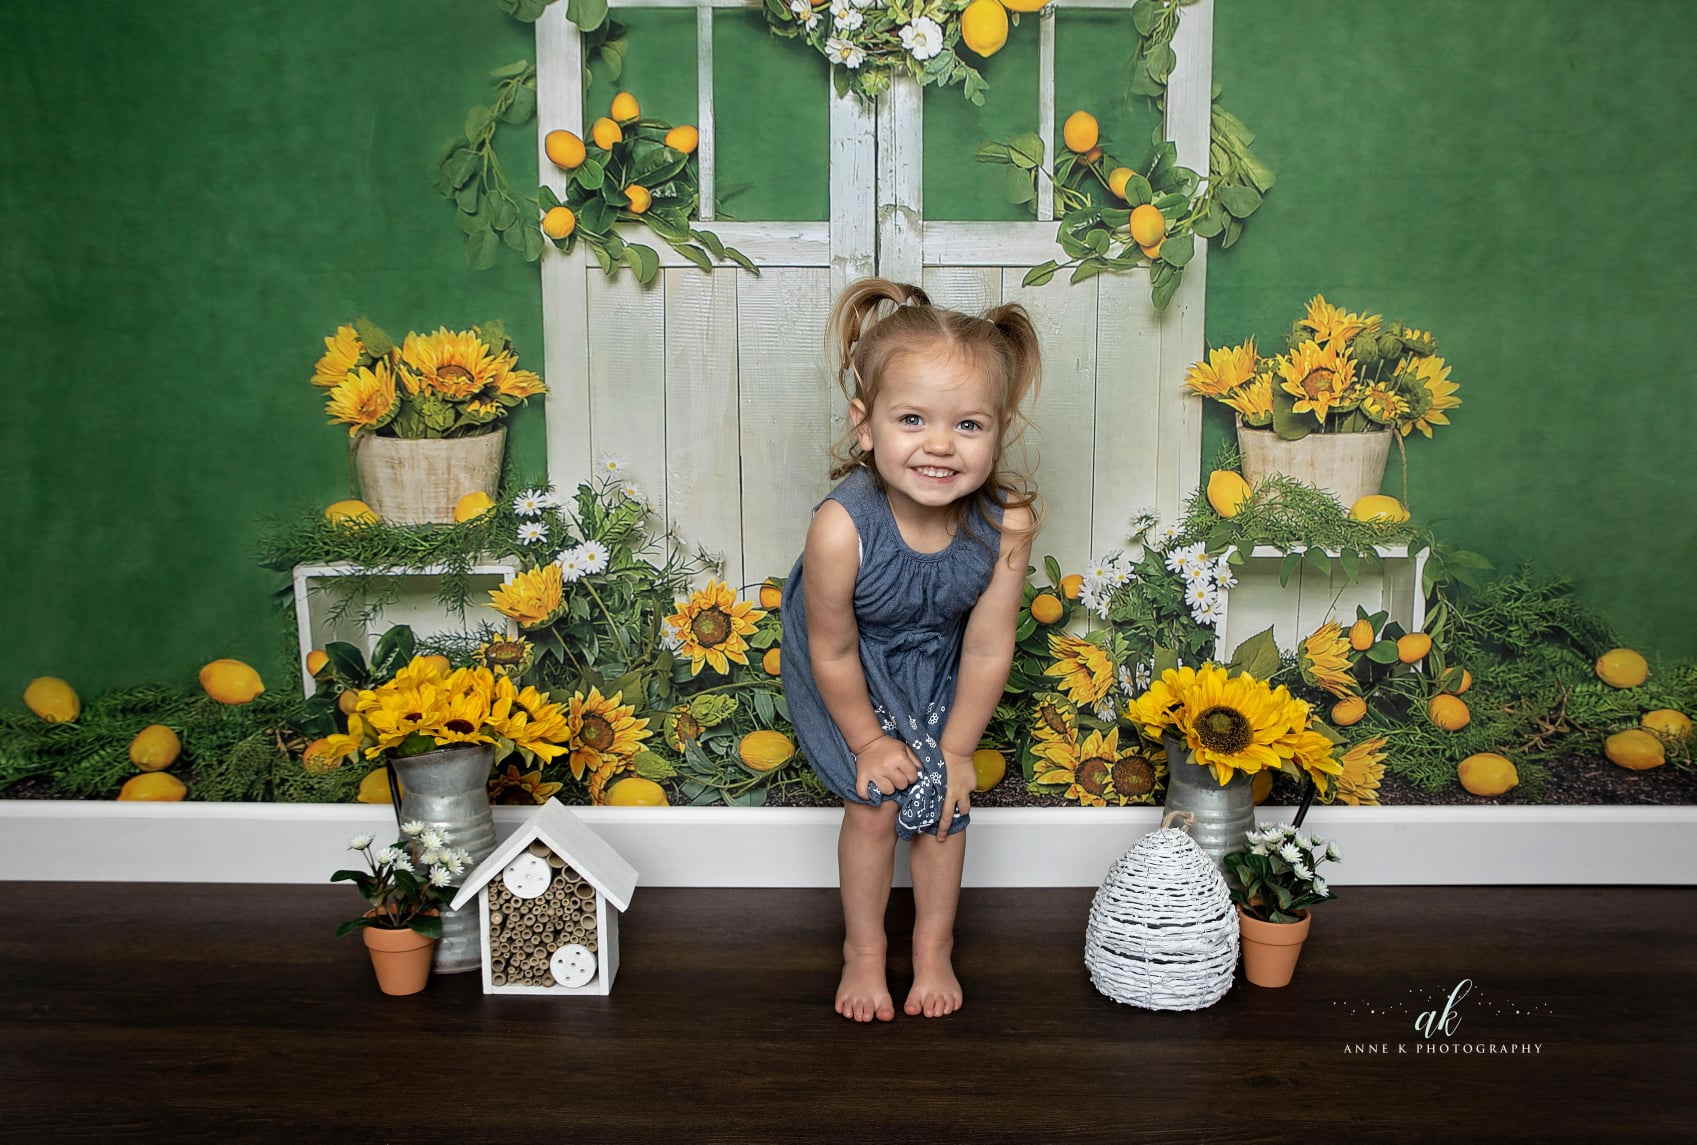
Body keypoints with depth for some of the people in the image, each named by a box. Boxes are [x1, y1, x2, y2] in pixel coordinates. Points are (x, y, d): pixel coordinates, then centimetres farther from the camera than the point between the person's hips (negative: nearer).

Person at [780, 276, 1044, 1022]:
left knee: (943, 801, 8)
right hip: (854, 676, -2)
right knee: (873, 805, 3)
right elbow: (833, 653, -23)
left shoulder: (1006, 523, -33)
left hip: (937, 668, 2)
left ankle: (934, 947, 34)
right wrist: (868, 741, -9)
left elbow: (986, 651, -19)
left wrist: (956, 750, -8)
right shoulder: (841, 528, -40)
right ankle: (864, 948, 30)